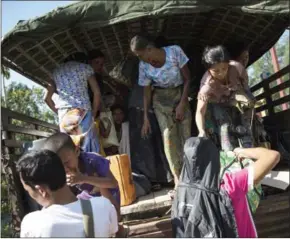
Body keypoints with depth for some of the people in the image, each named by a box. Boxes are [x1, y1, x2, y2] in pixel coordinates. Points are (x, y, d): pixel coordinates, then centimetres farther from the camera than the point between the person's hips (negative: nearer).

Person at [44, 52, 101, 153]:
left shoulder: (56, 71, 22)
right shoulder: (85, 67, 13)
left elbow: (47, 98, 18)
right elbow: (97, 93, 4)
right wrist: (93, 113, 10)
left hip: (63, 113, 4)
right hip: (82, 111, -3)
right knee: (88, 146, -5)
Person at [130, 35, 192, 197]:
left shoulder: (175, 51, -18)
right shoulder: (144, 66, -10)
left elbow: (187, 79, -11)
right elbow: (147, 91, 0)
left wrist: (182, 104, -14)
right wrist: (146, 118, -1)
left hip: (180, 94, -1)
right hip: (161, 99, 1)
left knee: (186, 135, -8)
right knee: (169, 136, -11)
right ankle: (179, 180, -8)